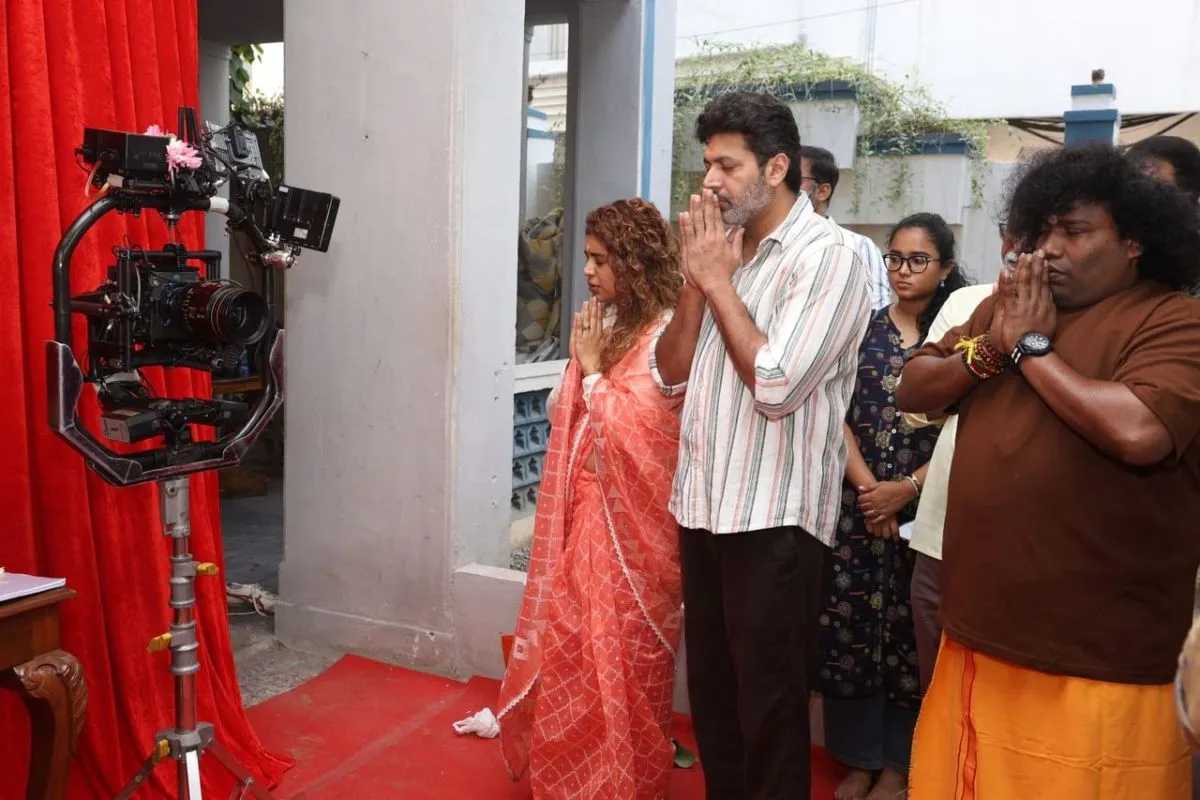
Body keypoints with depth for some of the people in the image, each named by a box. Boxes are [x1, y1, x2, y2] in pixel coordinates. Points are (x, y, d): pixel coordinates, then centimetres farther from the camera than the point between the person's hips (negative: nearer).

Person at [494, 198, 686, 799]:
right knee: (571, 653, 17)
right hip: (589, 516, 9)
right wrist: (583, 362, 5)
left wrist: (592, 368, -13)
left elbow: (629, 429, -22)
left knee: (623, 668, 6)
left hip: (630, 527, -9)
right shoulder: (616, 331, 10)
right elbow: (571, 420, 19)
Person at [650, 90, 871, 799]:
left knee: (768, 706, 7)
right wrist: (697, 280, -4)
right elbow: (671, 373, 10)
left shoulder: (828, 256, -12)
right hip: (703, 507, 7)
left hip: (773, 518, -7)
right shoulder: (726, 249, 11)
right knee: (711, 693, 19)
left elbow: (776, 385, -23)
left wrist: (719, 280, -12)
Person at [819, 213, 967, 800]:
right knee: (851, 626, 4)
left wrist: (906, 488, -12)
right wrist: (867, 486, -9)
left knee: (912, 632, 4)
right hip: (858, 501, 2)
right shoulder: (862, 327, 7)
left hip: (927, 506, -2)